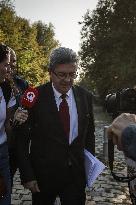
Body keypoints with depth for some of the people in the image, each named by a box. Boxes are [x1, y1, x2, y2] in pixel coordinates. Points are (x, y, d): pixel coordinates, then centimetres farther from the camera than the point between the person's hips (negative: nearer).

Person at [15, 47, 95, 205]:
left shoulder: (85, 97, -1)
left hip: (76, 173, 2)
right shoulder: (35, 97, -12)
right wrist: (27, 175, -10)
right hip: (44, 174, -2)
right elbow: (21, 138, -8)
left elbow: (89, 133, 9)